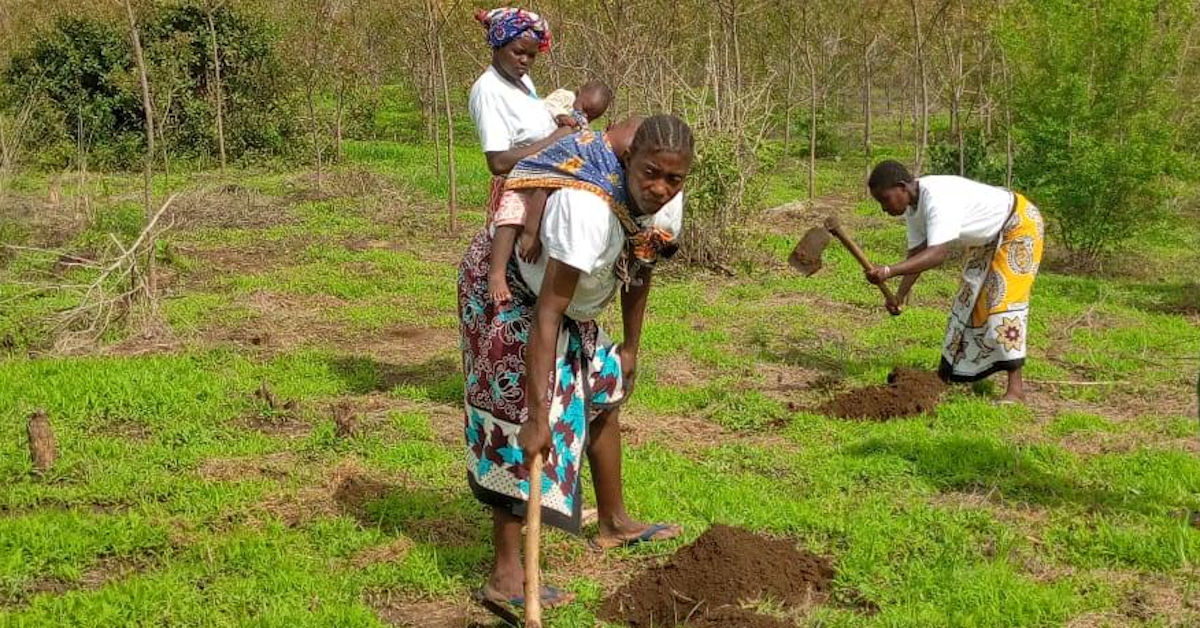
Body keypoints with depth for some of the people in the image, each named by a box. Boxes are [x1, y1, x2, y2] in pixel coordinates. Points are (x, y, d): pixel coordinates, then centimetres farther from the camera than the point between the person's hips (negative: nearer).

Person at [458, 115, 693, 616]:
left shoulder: (667, 201, -15)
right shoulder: (588, 207, -40)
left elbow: (639, 272, 4)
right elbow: (547, 314, -40)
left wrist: (630, 348, 11)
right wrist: (537, 415, -40)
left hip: (572, 299, 9)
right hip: (506, 288, -9)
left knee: (605, 391, 14)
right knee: (517, 416, -13)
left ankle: (613, 523, 32)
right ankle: (505, 577, -10)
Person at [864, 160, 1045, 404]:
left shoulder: (938, 199, -37)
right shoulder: (912, 206, -7)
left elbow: (938, 254, -47)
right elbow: (917, 254, -4)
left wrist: (888, 271, -56)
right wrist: (900, 295, -15)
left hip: (1020, 224, -10)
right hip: (989, 237, 10)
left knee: (1005, 299, -16)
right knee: (970, 297, 14)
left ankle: (1016, 389, -14)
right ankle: (950, 370, 26)